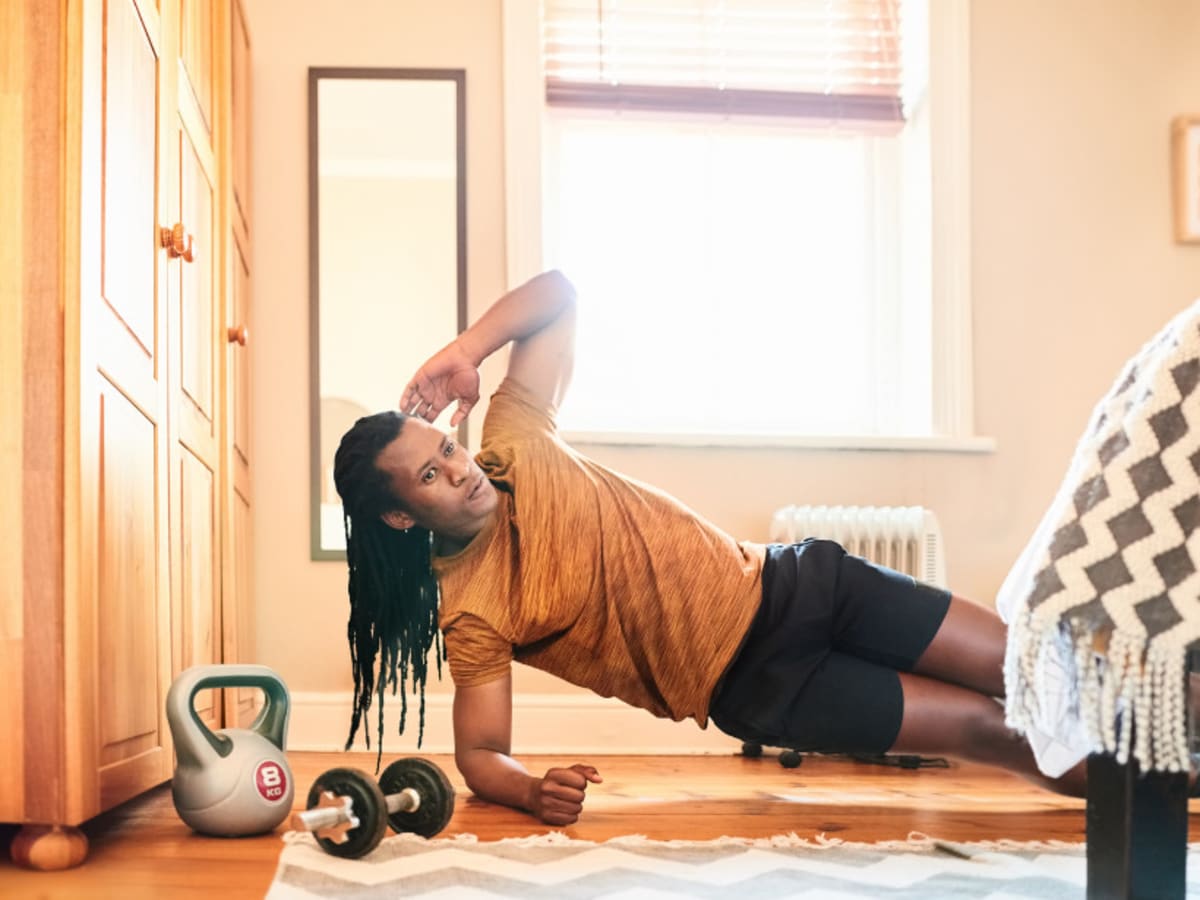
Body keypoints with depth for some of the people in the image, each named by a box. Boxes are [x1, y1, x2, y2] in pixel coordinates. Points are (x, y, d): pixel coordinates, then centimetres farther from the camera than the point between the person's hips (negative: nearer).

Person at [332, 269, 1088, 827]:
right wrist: (533, 791, -34)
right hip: (755, 688, -4)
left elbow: (559, 292, 0)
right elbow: (480, 753, -11)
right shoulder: (469, 611, -13)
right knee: (985, 728, -5)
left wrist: (464, 349, -16)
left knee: (1023, 670, 3)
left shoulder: (514, 447, -5)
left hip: (781, 584, 4)